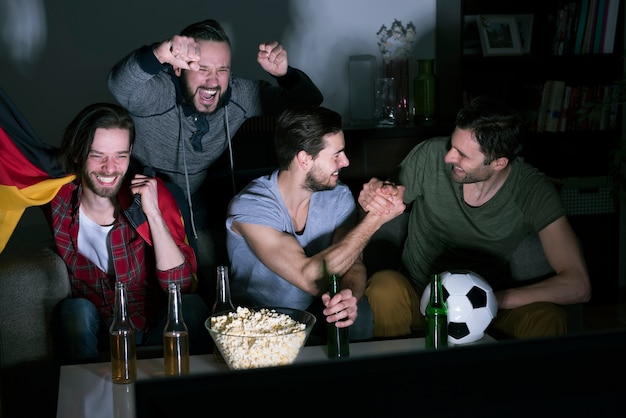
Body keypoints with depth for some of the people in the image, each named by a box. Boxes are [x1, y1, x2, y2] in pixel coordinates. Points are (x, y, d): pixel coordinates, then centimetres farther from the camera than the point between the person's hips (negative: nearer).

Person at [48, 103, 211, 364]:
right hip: (89, 331, 0)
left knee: (191, 306, -28)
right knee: (76, 310, -29)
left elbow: (179, 285, -20)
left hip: (155, 328, 0)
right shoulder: (59, 198, -11)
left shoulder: (151, 193, -14)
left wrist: (153, 213, -29)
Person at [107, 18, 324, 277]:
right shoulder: (156, 93, -32)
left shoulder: (237, 95, -17)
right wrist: (160, 53, -76)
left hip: (192, 199, 5)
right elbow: (119, 84, -56)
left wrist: (283, 73, -36)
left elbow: (309, 101, -13)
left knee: (207, 271, 14)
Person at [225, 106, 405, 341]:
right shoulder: (249, 208, -23)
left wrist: (350, 295, -35)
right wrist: (374, 219, -32)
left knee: (359, 313, -26)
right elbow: (310, 279, -32)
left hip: (319, 312, 4)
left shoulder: (339, 198, -5)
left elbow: (352, 263, -8)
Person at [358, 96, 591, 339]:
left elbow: (578, 285, -20)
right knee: (384, 287, -33)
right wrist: (374, 199, -24)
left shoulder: (534, 191, -16)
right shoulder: (431, 156, -15)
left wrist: (495, 300, -29)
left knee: (548, 319, -30)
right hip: (418, 298, 1)